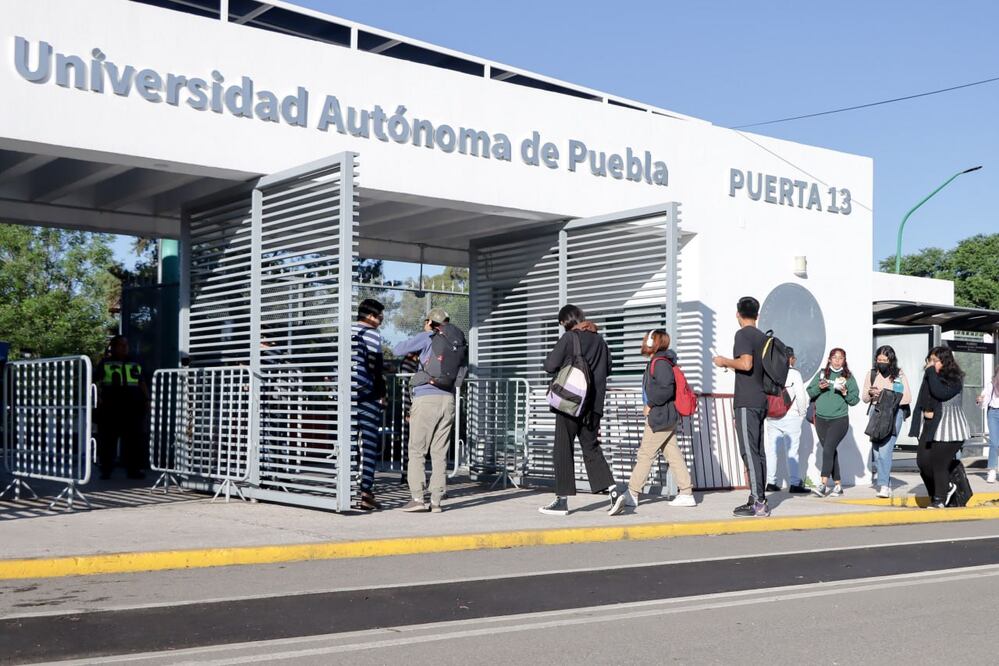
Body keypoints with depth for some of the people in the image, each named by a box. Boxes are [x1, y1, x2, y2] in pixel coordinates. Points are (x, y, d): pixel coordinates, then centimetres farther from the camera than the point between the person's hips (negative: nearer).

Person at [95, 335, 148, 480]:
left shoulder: (135, 364, 20)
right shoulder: (105, 363, 10)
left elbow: (142, 383, 21)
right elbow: (98, 381, 3)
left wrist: (147, 399, 10)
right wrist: (99, 397, -13)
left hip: (133, 406, 3)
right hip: (111, 405, -3)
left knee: (134, 438, 1)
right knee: (108, 438, -1)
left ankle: (134, 469, 5)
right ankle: (106, 470, 4)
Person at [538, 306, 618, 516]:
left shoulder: (569, 338, -9)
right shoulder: (599, 339, 9)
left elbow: (550, 365, -12)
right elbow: (607, 368, 19)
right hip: (593, 404, 6)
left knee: (563, 450, 1)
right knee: (591, 448, 14)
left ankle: (562, 500, 3)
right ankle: (612, 489, 2)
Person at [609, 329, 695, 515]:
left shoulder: (660, 363, -15)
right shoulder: (656, 362, 15)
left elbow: (667, 389, -25)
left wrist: (650, 405, -16)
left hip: (660, 417, -10)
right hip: (667, 418, 10)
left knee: (645, 454, -4)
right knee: (673, 454, 9)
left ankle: (632, 494, 1)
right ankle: (686, 493, 10)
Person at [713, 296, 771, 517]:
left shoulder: (743, 334, -8)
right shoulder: (763, 337, 16)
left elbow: (746, 364, -21)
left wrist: (725, 361, -5)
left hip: (746, 402, -9)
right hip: (761, 400, 9)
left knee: (749, 452, -9)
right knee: (759, 451, 10)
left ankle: (758, 502, -12)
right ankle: (760, 500, 14)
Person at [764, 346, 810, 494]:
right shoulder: (794, 374, -6)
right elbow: (801, 396, -9)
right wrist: (802, 413, 5)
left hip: (772, 418, 4)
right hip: (790, 417, -4)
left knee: (772, 450, 7)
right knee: (792, 451, -1)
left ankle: (771, 482, 10)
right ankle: (794, 483, -2)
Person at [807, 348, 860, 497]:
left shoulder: (848, 377, 5)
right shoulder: (821, 374, 10)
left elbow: (855, 400, 5)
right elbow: (809, 393, 8)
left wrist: (845, 392, -12)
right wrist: (819, 387, -10)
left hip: (839, 419, -3)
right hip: (821, 419, 3)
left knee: (828, 449, -17)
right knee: (831, 451, 9)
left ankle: (823, 484, -22)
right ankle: (838, 485, 18)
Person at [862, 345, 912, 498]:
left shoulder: (899, 375, 1)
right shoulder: (871, 374, 9)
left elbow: (907, 398, -3)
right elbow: (864, 398, 13)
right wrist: (870, 393, -9)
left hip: (894, 414, -4)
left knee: (885, 450, -15)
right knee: (876, 452, 3)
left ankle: (884, 485, -12)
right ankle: (887, 484, 14)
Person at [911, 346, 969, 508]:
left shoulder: (954, 379, -7)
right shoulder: (928, 377, 12)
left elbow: (940, 393, -25)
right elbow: (922, 399, 19)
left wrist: (932, 372, -17)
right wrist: (925, 411, -1)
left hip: (948, 429, -7)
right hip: (929, 427, 7)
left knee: (939, 464, -7)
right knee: (923, 461, -1)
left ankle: (939, 500, 6)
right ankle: (946, 487, 22)